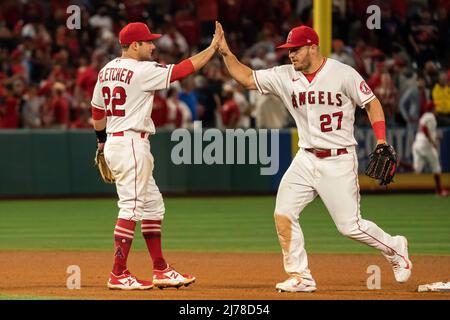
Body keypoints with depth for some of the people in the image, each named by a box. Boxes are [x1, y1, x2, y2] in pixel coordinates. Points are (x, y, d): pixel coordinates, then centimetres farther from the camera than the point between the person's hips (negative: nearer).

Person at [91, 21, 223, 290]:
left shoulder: (107, 71, 12)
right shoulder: (142, 71, -14)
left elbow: (97, 110, 20)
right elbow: (183, 69, -13)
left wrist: (102, 141, 31)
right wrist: (213, 47, -6)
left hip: (113, 143, 10)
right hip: (132, 144, -10)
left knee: (153, 205, 15)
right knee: (131, 207, -8)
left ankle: (161, 270, 17)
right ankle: (119, 275, -8)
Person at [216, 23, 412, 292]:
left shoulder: (343, 74, -11)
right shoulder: (285, 76, 2)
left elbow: (372, 103, -4)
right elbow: (247, 78, 5)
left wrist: (381, 142, -13)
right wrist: (226, 53, -9)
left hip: (339, 161, -5)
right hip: (306, 159, 5)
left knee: (350, 225, -6)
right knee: (283, 215, -7)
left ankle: (394, 248, 21)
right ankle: (300, 278, 2)